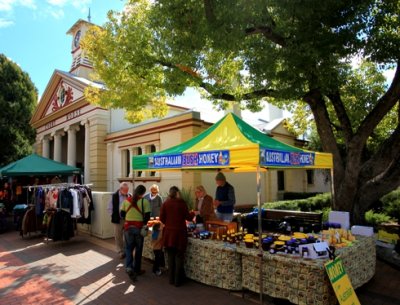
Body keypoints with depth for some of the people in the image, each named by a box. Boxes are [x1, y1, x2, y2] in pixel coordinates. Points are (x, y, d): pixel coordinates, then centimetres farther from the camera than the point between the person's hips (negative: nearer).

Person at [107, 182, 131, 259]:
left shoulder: (130, 196, -2)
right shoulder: (114, 196, -4)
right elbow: (110, 208, 3)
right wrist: (114, 216, -1)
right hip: (118, 220, 0)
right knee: (118, 237, 8)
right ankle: (121, 252, 23)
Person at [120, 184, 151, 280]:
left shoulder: (126, 200, 1)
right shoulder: (144, 201, -9)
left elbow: (122, 215, 5)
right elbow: (147, 216, -11)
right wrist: (144, 223, 7)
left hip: (128, 227, 2)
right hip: (139, 228, -2)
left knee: (128, 248, 12)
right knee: (138, 249, 13)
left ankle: (129, 267, -6)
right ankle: (137, 270, 23)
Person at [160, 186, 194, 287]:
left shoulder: (165, 203, -2)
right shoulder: (182, 203, -9)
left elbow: (161, 218, 0)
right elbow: (188, 217, -5)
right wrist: (193, 213, 16)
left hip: (169, 233, 3)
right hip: (179, 233, -3)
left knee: (170, 256, 14)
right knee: (179, 257, 8)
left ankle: (171, 279, 23)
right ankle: (177, 281, 14)